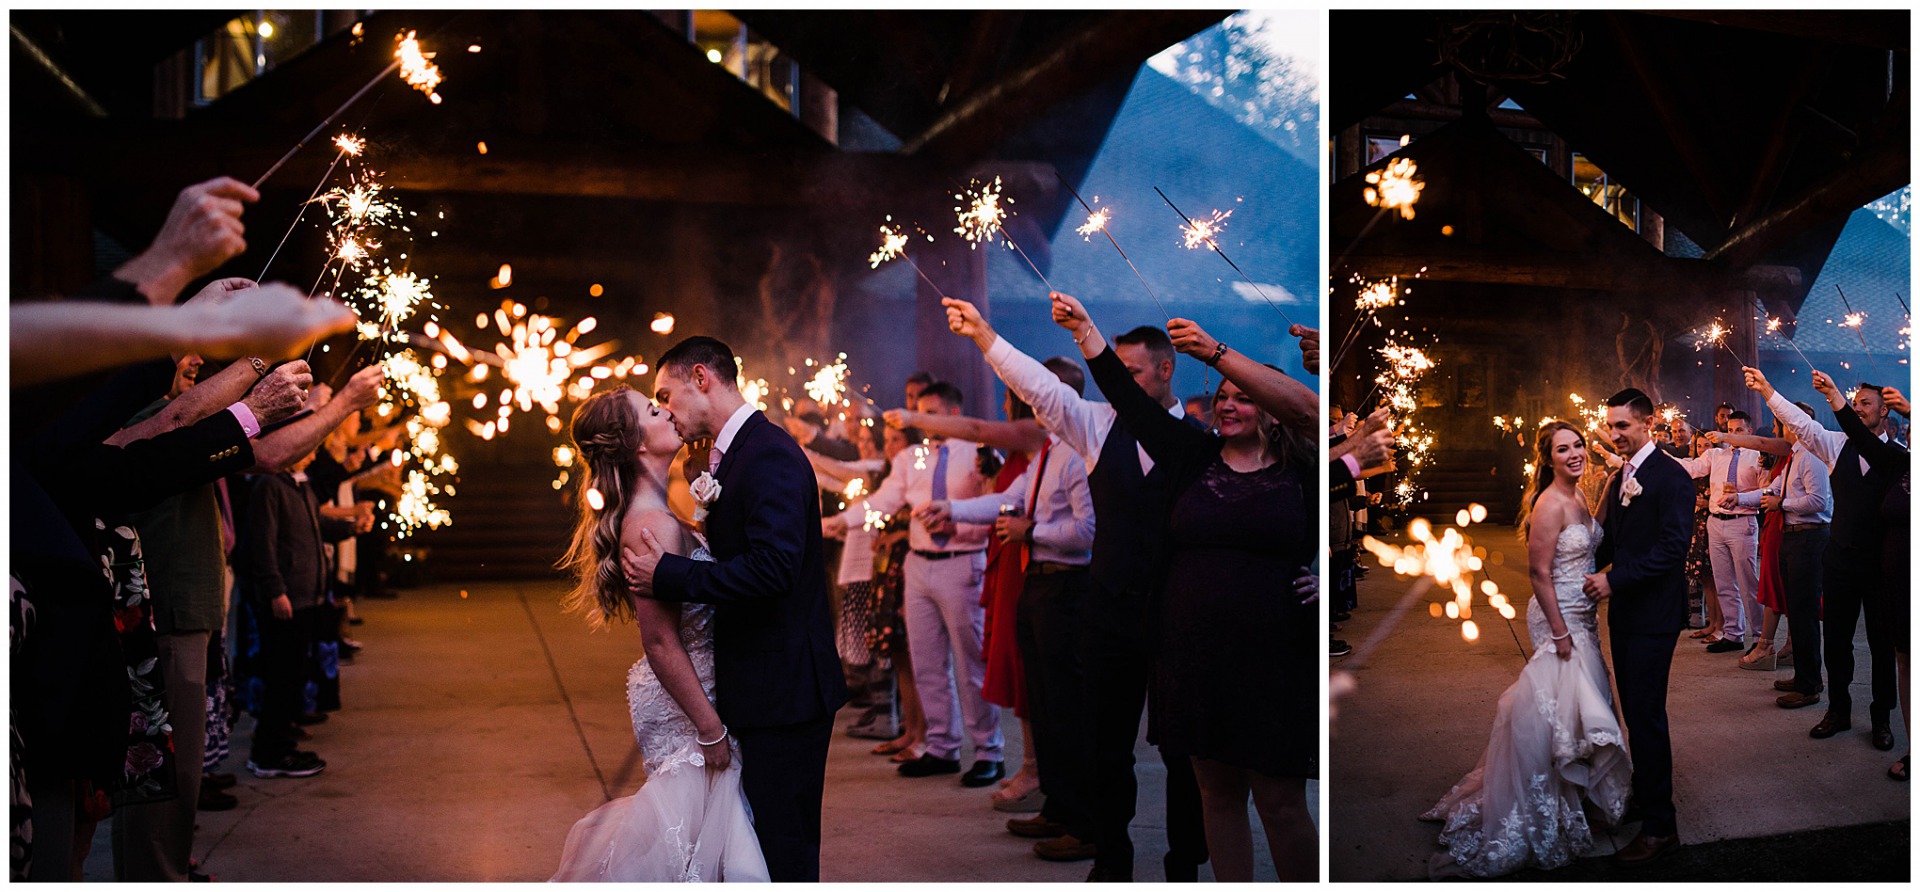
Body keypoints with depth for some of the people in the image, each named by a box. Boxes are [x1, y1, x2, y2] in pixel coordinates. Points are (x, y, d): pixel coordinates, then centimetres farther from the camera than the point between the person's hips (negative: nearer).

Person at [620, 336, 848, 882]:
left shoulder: (770, 456, -16)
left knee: (783, 853, -3)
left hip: (784, 690, -10)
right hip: (764, 691, 10)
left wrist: (668, 576, -22)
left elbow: (773, 567, -28)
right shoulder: (733, 455, 16)